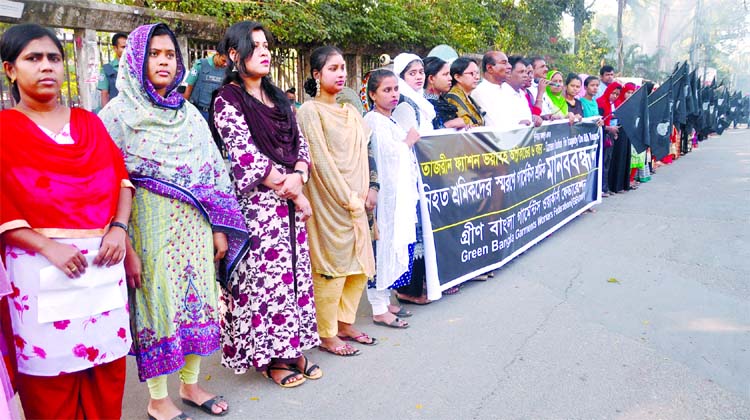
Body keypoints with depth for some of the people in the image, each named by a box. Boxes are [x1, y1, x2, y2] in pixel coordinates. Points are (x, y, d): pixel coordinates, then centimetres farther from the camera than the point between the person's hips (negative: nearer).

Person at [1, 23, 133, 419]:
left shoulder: (88, 122, 13)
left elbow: (121, 177, 10)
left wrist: (119, 228, -6)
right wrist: (47, 246, -18)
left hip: (103, 258, 3)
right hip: (41, 263, -3)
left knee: (108, 364, 8)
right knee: (51, 374, 4)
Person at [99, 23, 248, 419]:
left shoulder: (190, 113, 10)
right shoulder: (119, 113, -4)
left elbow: (213, 170, 10)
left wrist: (219, 228, 5)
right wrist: (124, 248, -15)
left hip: (195, 224, 5)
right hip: (149, 225, -4)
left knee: (196, 298, 9)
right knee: (157, 302, 3)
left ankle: (190, 384, 28)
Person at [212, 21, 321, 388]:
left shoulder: (279, 99, 15)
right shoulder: (227, 100, -5)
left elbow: (301, 144, 11)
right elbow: (248, 157, -14)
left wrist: (298, 176, -11)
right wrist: (292, 194, -12)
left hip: (290, 199, 6)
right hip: (257, 203, -6)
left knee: (293, 271, 9)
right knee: (266, 275, -1)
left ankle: (291, 348, 21)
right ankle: (269, 357, 13)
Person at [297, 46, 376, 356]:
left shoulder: (350, 112, 16)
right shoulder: (309, 111, -7)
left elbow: (361, 153, 13)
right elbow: (320, 158, -14)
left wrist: (362, 192, 1)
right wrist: (346, 197, -15)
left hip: (354, 200, 8)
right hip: (328, 200, -8)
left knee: (359, 264, 11)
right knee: (332, 267, -2)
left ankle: (345, 324, 26)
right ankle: (327, 336, 12)